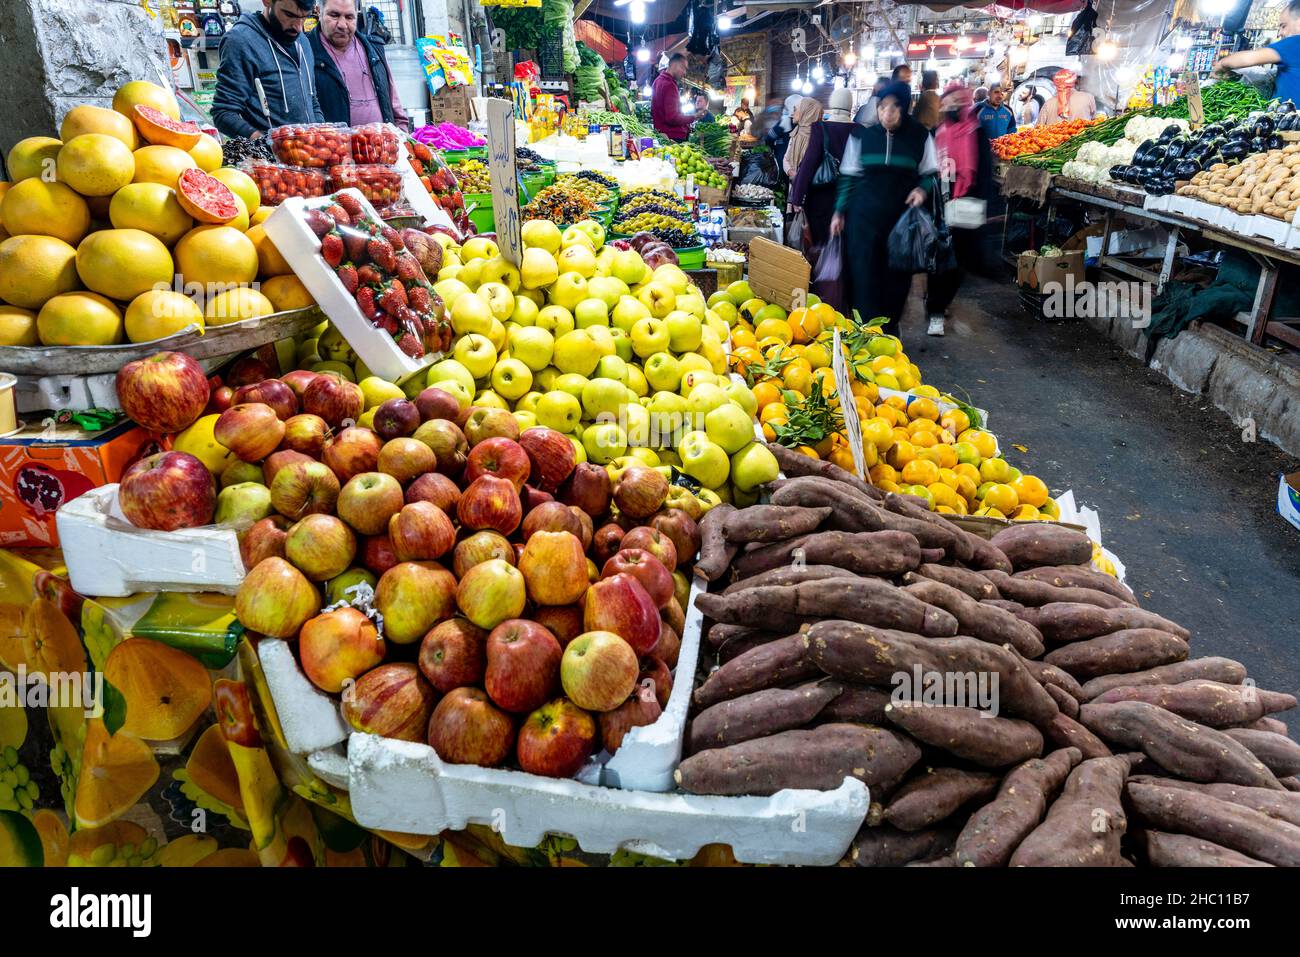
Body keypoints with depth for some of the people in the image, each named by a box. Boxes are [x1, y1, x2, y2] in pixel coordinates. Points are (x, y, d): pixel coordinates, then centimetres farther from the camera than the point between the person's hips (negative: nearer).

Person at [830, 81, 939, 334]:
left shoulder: (920, 136, 0)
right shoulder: (862, 133, 1)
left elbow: (930, 174, 11)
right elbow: (848, 176, 9)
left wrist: (923, 189, -10)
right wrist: (839, 212, 7)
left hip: (902, 217, 0)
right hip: (864, 215, 0)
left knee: (897, 276, 4)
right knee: (864, 275, -4)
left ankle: (889, 330, 19)